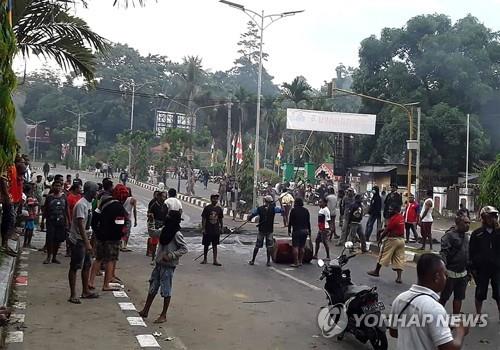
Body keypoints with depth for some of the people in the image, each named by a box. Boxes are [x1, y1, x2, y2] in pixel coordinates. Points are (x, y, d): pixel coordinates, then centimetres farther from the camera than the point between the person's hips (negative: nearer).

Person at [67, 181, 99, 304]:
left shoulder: (89, 203, 10)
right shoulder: (81, 205, -20)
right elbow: (81, 226, -26)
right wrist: (87, 243, -29)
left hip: (84, 240, 10)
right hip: (77, 240, -10)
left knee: (87, 265, 15)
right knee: (74, 267, -2)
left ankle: (86, 291, 26)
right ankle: (73, 295, 6)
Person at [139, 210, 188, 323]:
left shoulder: (177, 234, -16)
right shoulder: (164, 230, 5)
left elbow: (184, 248, -16)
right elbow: (153, 233, 20)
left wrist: (171, 256, -21)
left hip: (168, 265, -8)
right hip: (159, 263, 8)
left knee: (166, 290, 2)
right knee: (152, 287, 16)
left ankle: (163, 315, 13)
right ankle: (145, 311, 28)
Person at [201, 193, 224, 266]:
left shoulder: (219, 209, 4)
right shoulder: (207, 208, -6)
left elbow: (220, 219, 12)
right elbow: (203, 219, -6)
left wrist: (221, 228, 11)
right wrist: (203, 228, -10)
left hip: (216, 230, 2)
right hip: (207, 230, -2)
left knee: (215, 245, 7)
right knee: (206, 245, 8)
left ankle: (215, 260, 9)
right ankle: (205, 259, 22)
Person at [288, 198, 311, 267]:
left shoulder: (293, 210, -4)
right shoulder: (306, 211, 8)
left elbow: (290, 221, -3)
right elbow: (308, 222, 10)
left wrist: (289, 230, 4)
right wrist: (309, 231, 16)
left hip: (296, 230, -5)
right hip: (304, 230, 5)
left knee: (295, 247, -3)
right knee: (302, 247, 10)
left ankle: (296, 263, -5)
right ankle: (300, 262, 14)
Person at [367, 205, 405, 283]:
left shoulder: (393, 218, -18)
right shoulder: (401, 217, 8)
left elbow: (387, 230, -16)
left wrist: (380, 239, -7)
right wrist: (383, 232, 12)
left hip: (392, 239, -8)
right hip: (401, 239, 8)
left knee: (383, 255, 8)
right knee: (399, 258, 6)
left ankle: (377, 271, 20)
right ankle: (399, 277, 1)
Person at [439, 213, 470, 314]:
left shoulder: (466, 236, 12)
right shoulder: (449, 235, -13)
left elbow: (467, 255, 20)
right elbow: (443, 253, -21)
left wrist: (469, 271, 21)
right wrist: (443, 268, -34)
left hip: (463, 274, 7)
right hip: (450, 273, -7)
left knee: (459, 298, 13)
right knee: (444, 297, 3)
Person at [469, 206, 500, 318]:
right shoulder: (477, 234, -4)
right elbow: (471, 252, -2)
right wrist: (473, 268, -4)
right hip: (482, 268, -1)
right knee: (480, 292, 11)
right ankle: (478, 315, 27)